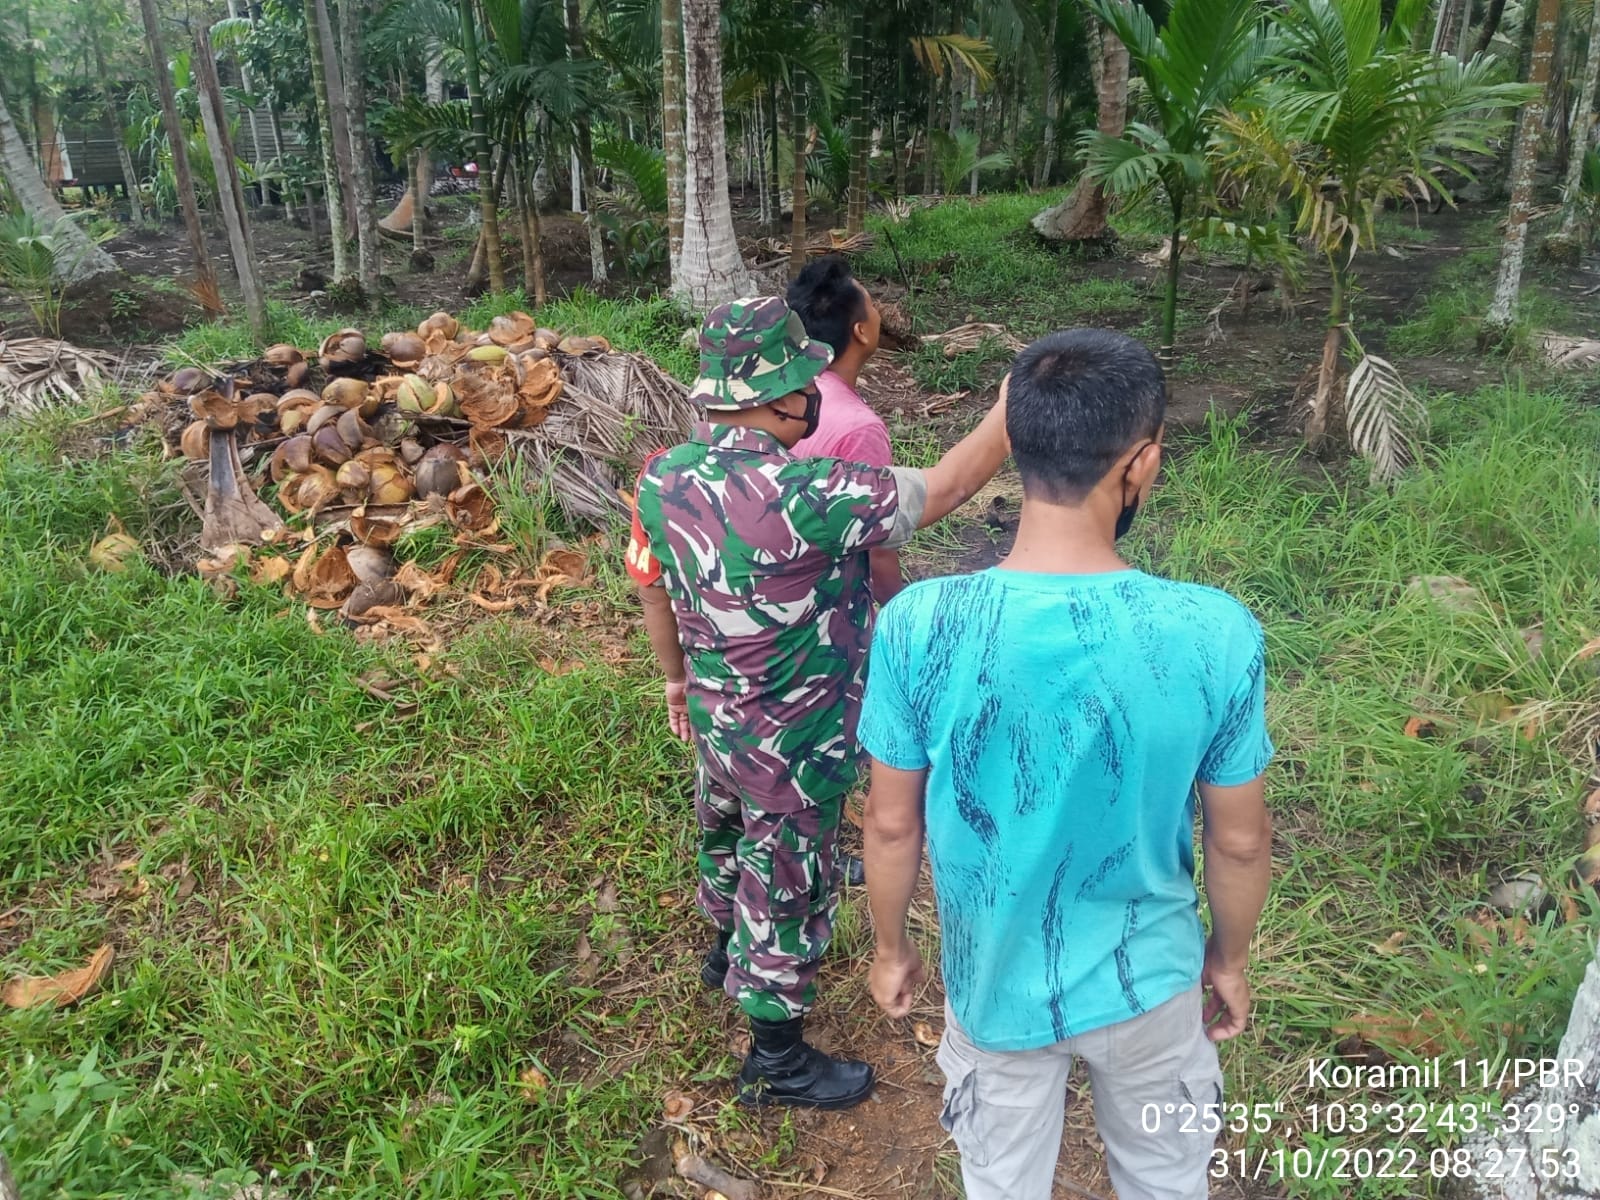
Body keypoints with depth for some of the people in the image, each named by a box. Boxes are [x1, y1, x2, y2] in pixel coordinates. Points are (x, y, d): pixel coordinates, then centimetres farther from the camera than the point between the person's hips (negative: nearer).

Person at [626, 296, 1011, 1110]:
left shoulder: (663, 478, -9)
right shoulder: (799, 494, -33)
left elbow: (652, 588, 5)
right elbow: (941, 491, -25)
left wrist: (678, 677, 21)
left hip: (716, 721, 8)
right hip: (791, 744, -8)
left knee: (728, 836, 31)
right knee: (789, 890, 12)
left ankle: (728, 950, 60)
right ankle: (777, 1060, 32)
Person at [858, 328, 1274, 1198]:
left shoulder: (918, 626, -25)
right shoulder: (1216, 635, -25)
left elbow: (892, 823, -12)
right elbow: (1239, 839, -10)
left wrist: (890, 947, 7)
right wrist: (1231, 956, 9)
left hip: (996, 979, 0)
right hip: (1146, 977, 0)